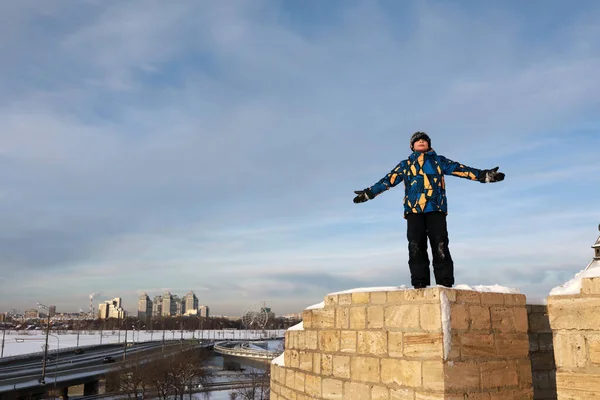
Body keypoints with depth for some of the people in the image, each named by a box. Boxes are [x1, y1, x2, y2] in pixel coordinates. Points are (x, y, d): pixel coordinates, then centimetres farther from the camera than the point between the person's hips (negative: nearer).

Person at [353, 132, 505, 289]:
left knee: (440, 246, -11)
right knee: (416, 247, -8)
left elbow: (461, 169, 12)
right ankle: (419, 284, -8)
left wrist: (484, 175, 1)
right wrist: (369, 193, 14)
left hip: (436, 208, -1)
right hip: (413, 209, 1)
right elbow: (388, 180, 19)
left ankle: (445, 284, -10)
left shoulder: (439, 160, 21)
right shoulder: (405, 164, 23)